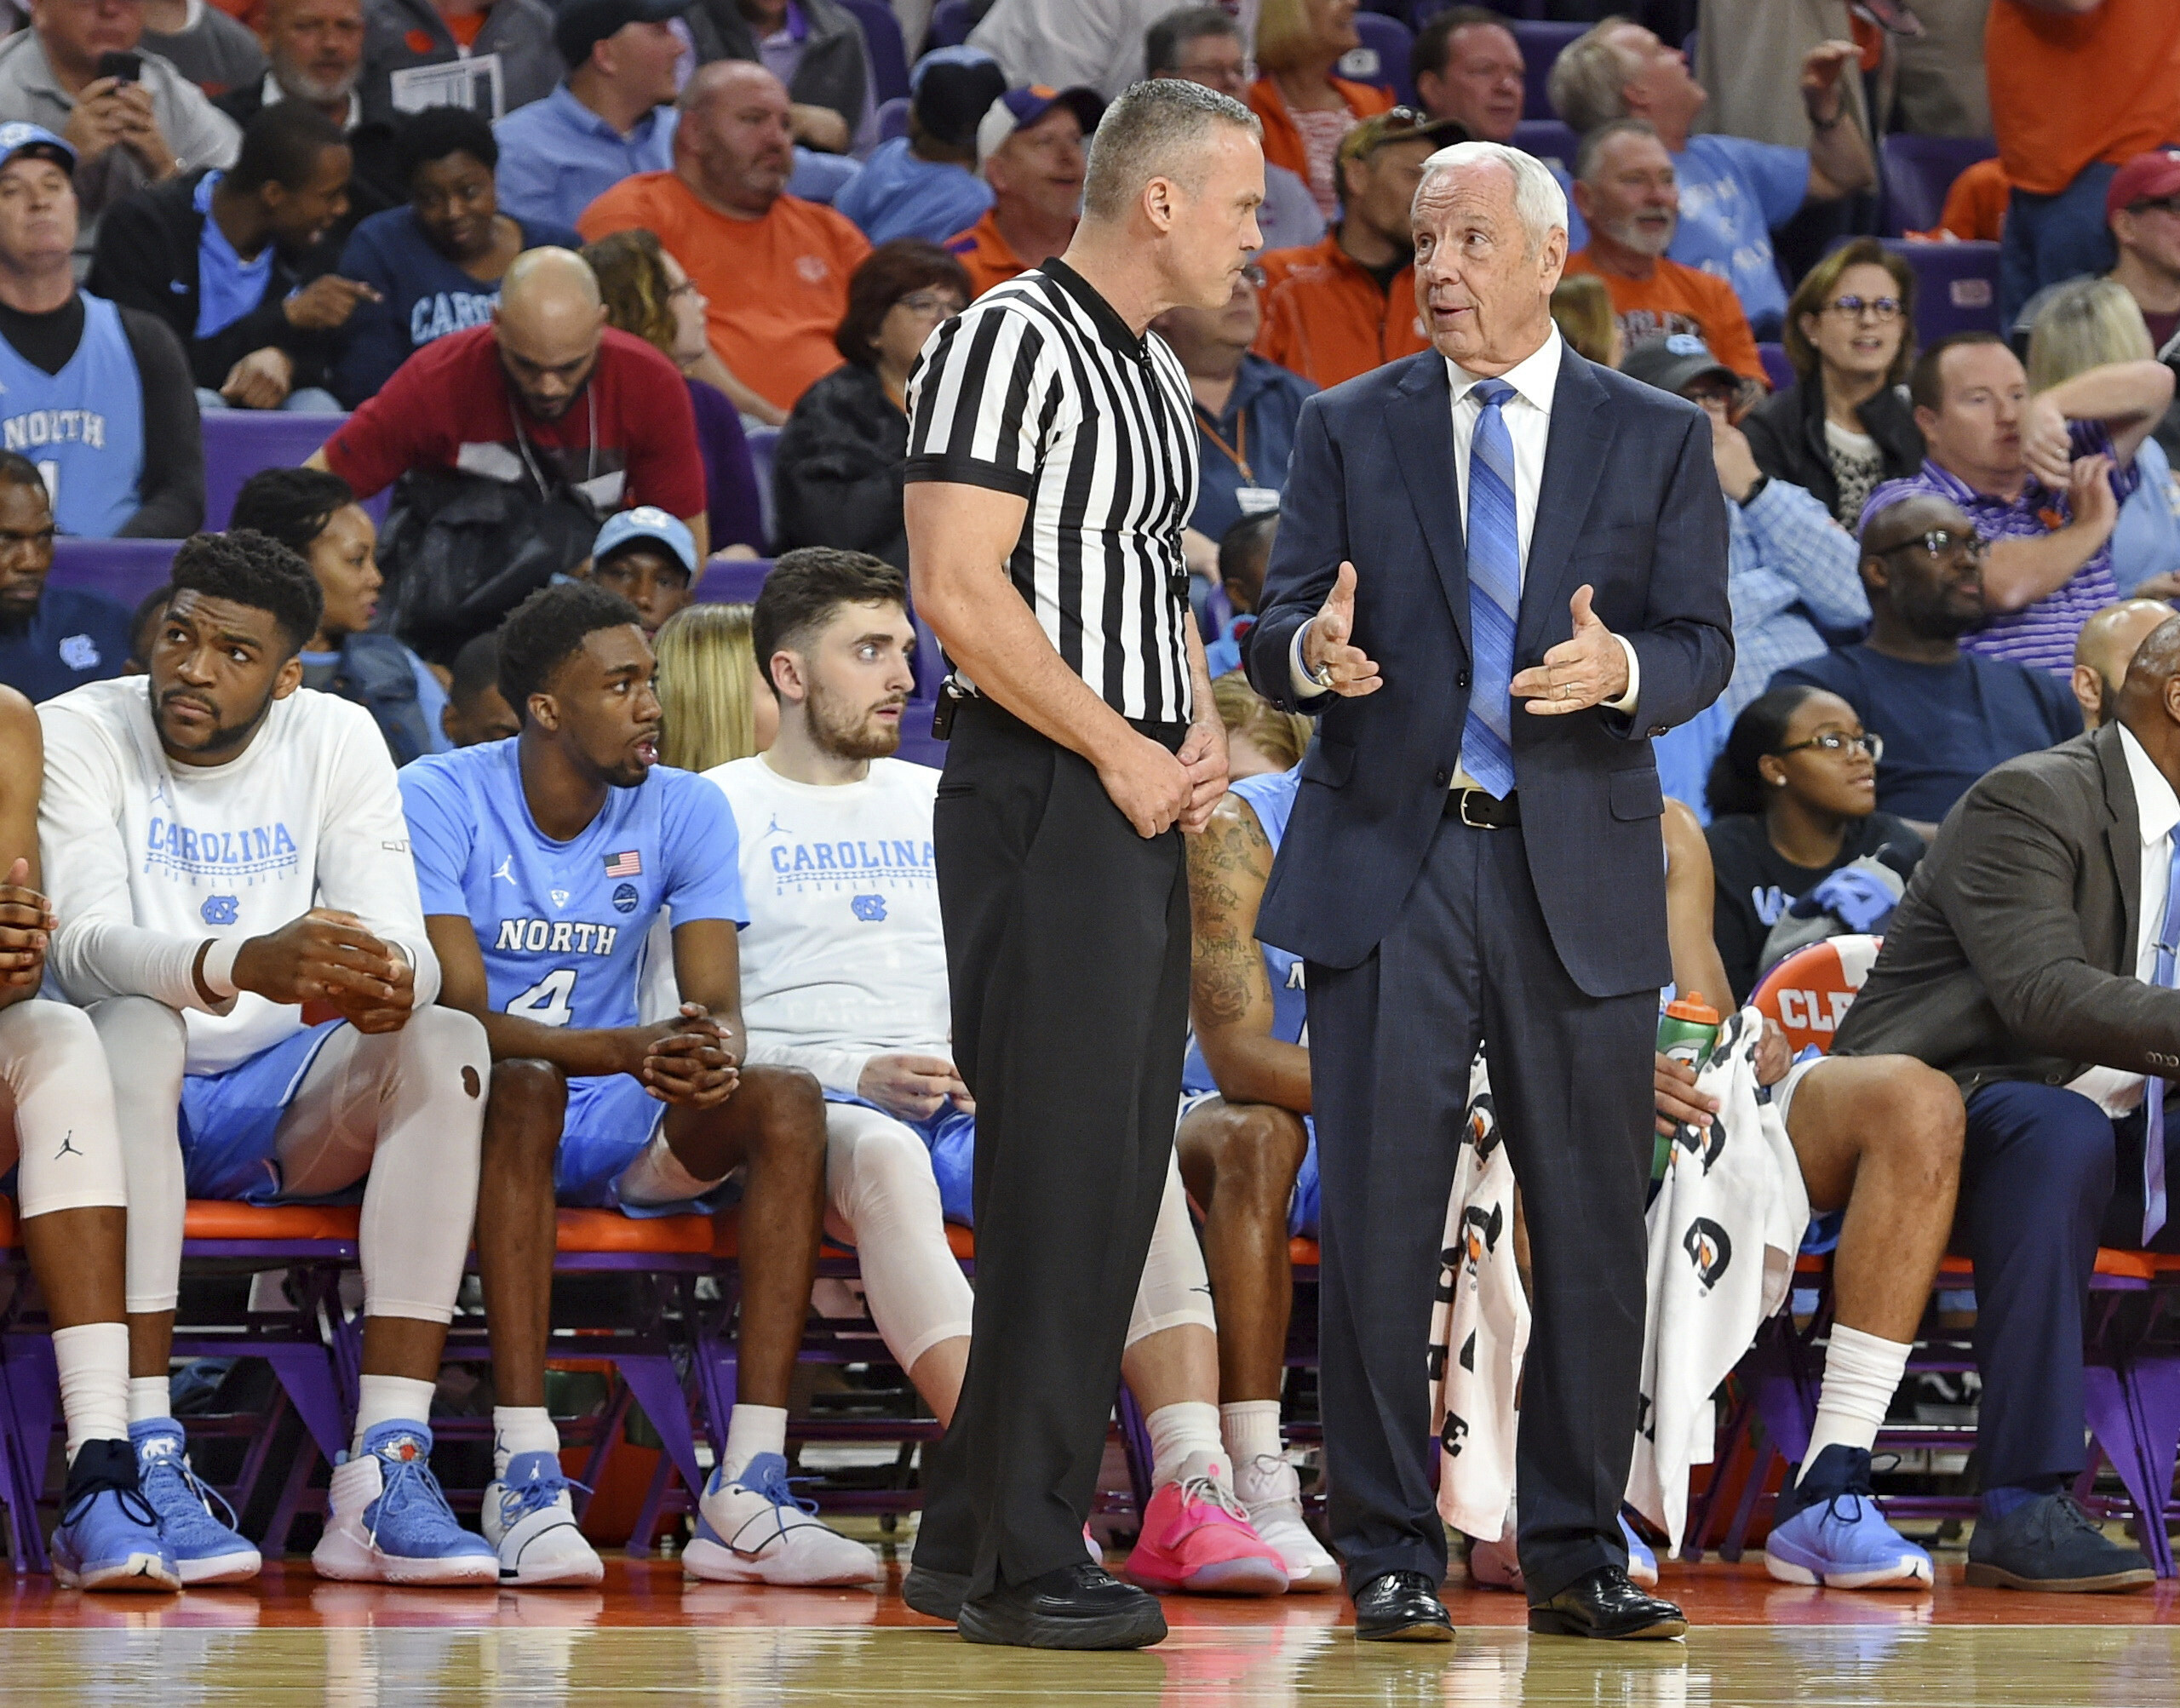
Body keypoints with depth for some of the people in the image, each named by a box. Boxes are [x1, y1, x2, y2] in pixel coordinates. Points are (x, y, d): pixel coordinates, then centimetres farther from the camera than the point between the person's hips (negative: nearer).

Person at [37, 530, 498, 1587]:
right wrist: (242, 966, -42)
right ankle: (145, 1466, -41)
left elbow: (403, 947, -6)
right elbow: (83, 946, -22)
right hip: (135, 1102, -3)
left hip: (282, 1105, 3)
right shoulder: (82, 735, -8)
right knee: (137, 1026, -36)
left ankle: (384, 1473, -33)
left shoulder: (338, 740, 3)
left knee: (448, 1044, -24)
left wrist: (387, 979, -33)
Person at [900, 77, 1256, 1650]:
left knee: (1109, 1181, 10)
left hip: (1139, 813, 10)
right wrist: (1121, 752, -14)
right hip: (1043, 804, -10)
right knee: (1064, 1180, -9)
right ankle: (1023, 1562, -4)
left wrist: (1203, 728, 10)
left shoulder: (1153, 371, 19)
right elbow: (959, 592, -19)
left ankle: (971, 1541, 16)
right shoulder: (1012, 343, -12)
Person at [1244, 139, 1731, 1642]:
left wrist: (1620, 669, -22)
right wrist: (1315, 652, -20)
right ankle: (1392, 1550, 4)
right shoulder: (1351, 430, 9)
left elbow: (1703, 650, 0)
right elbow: (1279, 634, 4)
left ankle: (1578, 1555, 13)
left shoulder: (1661, 441, 8)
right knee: (1378, 1218, -3)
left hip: (1580, 870, 0)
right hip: (1389, 858, 0)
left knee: (1593, 1224, 4)